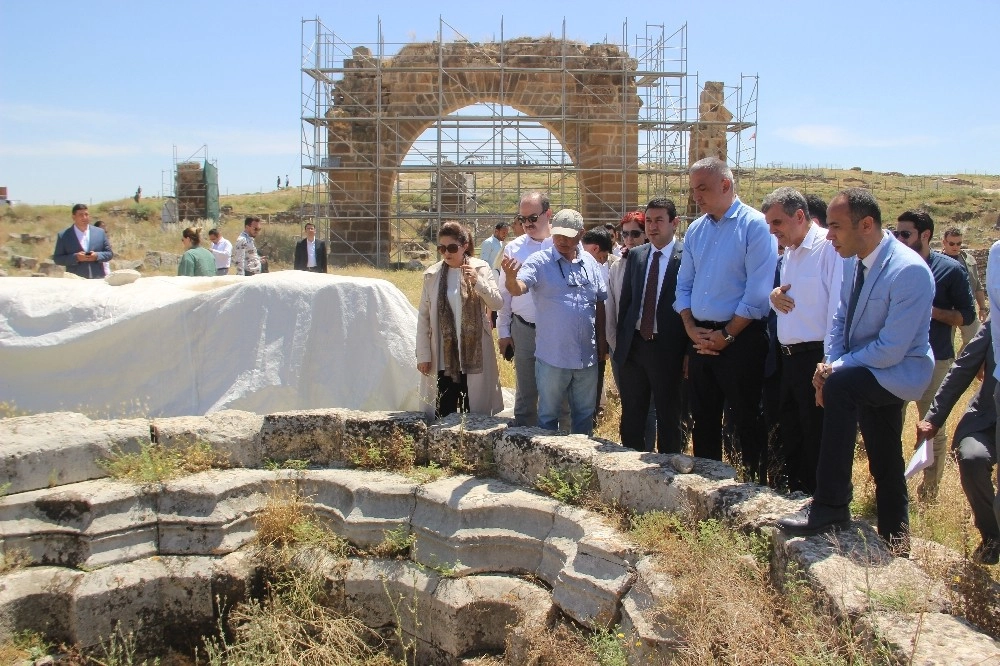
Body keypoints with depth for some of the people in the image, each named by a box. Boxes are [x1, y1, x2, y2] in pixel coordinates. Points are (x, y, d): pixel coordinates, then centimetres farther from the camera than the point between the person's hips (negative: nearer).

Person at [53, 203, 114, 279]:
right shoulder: (63, 235, 5)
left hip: (97, 279, 2)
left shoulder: (100, 232, 12)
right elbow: (57, 259, 3)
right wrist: (75, 257, -13)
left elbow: (109, 253, 13)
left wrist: (97, 256, -7)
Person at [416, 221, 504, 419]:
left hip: (474, 352, -1)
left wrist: (478, 282, -23)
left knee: (476, 411, 5)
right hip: (443, 355, 1)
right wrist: (423, 354, 0)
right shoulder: (432, 275, 2)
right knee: (443, 413, 5)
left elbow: (497, 303, -7)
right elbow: (423, 317, 4)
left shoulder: (481, 269, -1)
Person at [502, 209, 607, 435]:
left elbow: (600, 302, 13)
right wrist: (511, 277, -46)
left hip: (587, 356, 4)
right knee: (548, 414, 9)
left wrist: (601, 338, 9)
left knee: (585, 413, 18)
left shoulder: (590, 262, 6)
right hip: (553, 357, -4)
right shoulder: (540, 262, -8)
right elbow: (518, 289, -24)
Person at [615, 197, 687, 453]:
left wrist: (689, 351, -10)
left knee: (668, 417, 7)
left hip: (667, 348, -5)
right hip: (634, 345, 5)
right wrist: (621, 340, 8)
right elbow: (625, 299, 12)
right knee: (631, 415, 15)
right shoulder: (636, 255, 8)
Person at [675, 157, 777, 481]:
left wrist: (727, 335, -14)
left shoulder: (755, 226, -9)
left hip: (740, 339, -6)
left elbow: (758, 292, -15)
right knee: (703, 417, 14)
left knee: (746, 418, 2)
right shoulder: (695, 230, 11)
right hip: (700, 339, 7)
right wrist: (691, 328, -1)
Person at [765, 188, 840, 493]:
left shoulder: (829, 247, -13)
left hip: (816, 358, -9)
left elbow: (839, 308, -19)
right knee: (789, 437, 17)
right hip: (789, 358, 9)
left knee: (817, 443, 1)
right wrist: (774, 297, 1)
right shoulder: (788, 253, 16)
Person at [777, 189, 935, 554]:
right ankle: (894, 539, 38)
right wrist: (830, 365, -8)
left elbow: (891, 350, -27)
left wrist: (836, 371, -22)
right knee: (885, 465, 18)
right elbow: (840, 320, 9)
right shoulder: (854, 261, -1)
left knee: (841, 387, -34)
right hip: (867, 372, 8)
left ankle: (831, 506, -28)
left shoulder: (909, 271, -25)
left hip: (900, 370, -8)